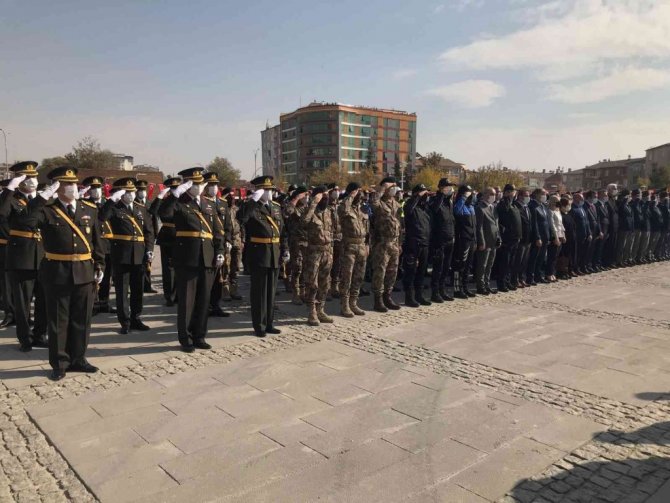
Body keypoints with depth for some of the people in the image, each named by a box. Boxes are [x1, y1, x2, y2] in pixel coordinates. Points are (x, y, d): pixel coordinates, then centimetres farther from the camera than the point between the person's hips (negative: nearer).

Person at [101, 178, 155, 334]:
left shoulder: (142, 210, 12)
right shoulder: (114, 209, 0)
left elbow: (149, 231, 10)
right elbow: (101, 217, -22)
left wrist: (149, 249, 0)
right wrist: (112, 199, -21)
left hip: (139, 254, 4)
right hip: (121, 254, -4)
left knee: (138, 289, 10)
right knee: (122, 290, 3)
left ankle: (136, 319, 22)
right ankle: (125, 322, 11)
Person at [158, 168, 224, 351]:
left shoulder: (209, 205, 16)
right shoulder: (179, 204, 1)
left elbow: (218, 231, 14)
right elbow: (163, 213, -21)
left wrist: (219, 252, 4)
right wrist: (175, 193, -21)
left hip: (207, 259, 5)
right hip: (186, 260, -4)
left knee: (203, 300, 10)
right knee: (186, 300, 3)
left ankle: (199, 336, 21)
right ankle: (185, 339, 14)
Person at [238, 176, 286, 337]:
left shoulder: (276, 207, 13)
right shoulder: (252, 208, -6)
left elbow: (282, 230, 15)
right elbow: (242, 219, -26)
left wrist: (284, 249, 9)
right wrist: (253, 201, -26)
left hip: (275, 255, 6)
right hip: (258, 255, -6)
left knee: (271, 290, 13)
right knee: (259, 291, 2)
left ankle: (269, 323, 24)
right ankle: (259, 326, 12)